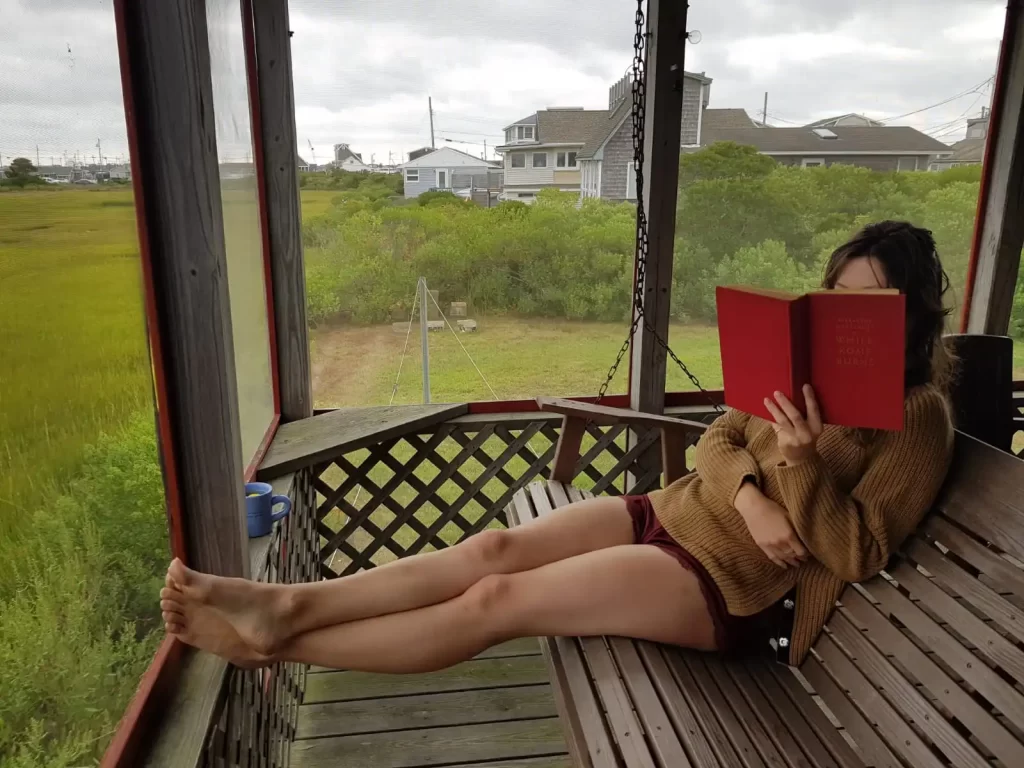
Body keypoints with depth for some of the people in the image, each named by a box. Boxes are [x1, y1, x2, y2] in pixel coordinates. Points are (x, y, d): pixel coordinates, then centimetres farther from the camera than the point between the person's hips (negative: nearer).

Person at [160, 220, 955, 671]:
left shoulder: (919, 418, -8)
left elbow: (859, 554, -13)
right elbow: (718, 442, 7)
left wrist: (801, 462, -28)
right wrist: (752, 497, -13)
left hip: (732, 578, -6)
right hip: (678, 509, 7)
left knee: (497, 601, -17)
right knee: (494, 547, -14)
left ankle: (274, 645, -9)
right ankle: (291, 604, -11)